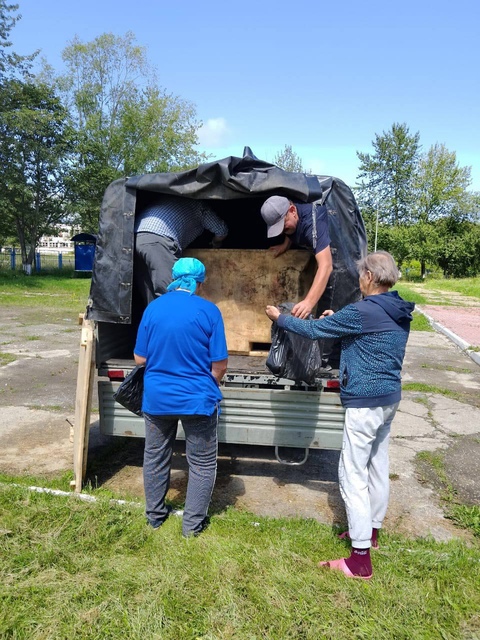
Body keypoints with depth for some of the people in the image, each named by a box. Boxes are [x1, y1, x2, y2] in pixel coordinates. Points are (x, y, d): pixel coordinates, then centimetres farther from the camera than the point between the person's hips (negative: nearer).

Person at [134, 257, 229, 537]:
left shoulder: (153, 308, -3)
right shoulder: (209, 311, -11)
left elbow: (140, 358, 2)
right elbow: (220, 364, -9)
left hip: (157, 398, 3)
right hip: (197, 399, -3)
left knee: (155, 458, 21)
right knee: (203, 463, 14)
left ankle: (155, 515, 35)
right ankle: (193, 524, 22)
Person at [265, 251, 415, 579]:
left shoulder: (361, 312, -20)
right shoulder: (400, 313, 6)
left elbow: (312, 330, -13)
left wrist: (279, 317, 2)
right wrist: (338, 319, 21)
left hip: (365, 402, -9)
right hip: (390, 398, 9)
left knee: (353, 474, -2)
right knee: (378, 466, 20)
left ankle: (360, 559, 4)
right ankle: (371, 530, 38)